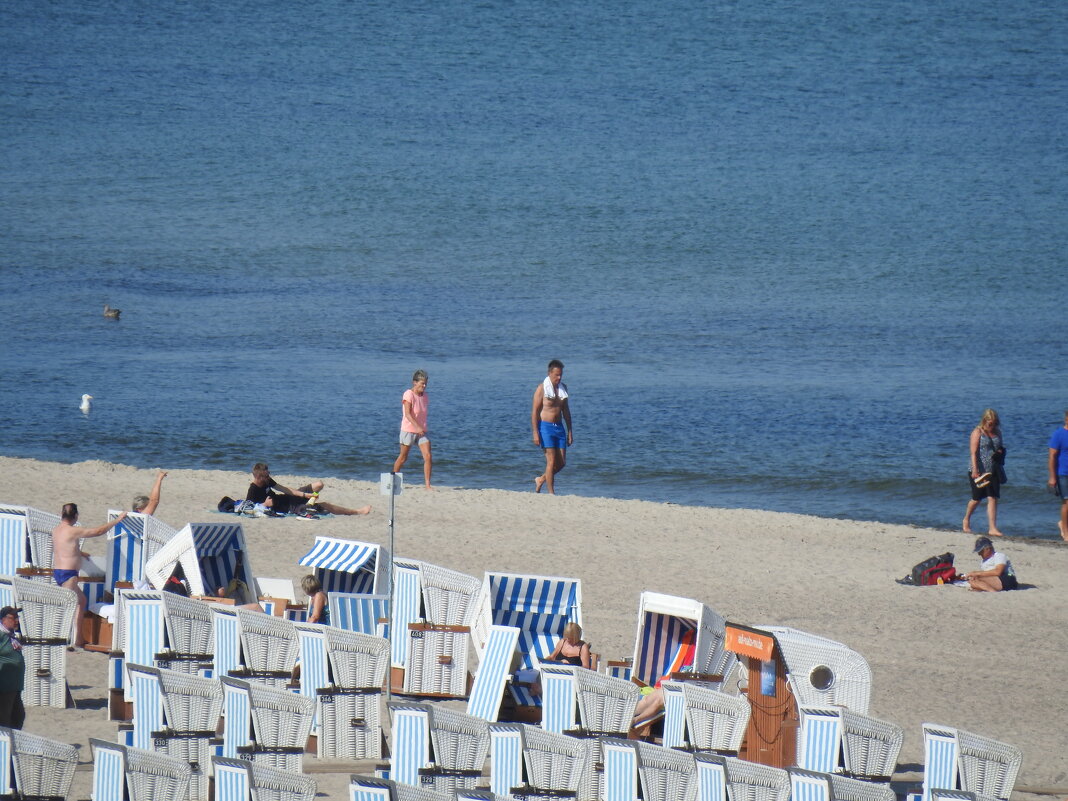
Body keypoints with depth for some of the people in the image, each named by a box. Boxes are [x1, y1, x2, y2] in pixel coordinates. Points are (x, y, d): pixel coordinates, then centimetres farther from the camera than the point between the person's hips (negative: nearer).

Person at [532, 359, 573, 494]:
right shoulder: (542, 388, -7)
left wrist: (569, 431, 16)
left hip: (559, 427, 6)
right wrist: (535, 433, -15)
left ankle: (541, 480, 27)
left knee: (561, 462, 4)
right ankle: (551, 493, -5)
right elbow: (534, 411, -8)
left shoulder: (563, 388, 11)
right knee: (551, 460, -10)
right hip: (545, 426, -6)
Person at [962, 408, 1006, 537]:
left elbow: (1000, 448, 24)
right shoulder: (977, 432, -6)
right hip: (979, 471, -4)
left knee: (992, 498, -4)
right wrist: (975, 470, -21)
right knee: (976, 499, 7)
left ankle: (993, 528, -5)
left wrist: (1001, 452, -1)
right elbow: (973, 453, -12)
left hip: (993, 471, 4)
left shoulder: (997, 433, 11)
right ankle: (966, 520, 33)